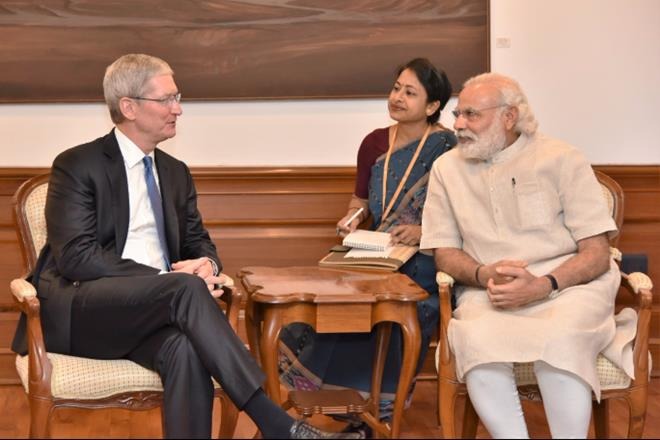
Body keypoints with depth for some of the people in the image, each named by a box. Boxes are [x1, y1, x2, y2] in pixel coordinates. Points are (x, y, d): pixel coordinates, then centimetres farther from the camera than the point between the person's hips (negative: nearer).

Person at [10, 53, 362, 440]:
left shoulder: (175, 172, 18)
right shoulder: (77, 166, -3)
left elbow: (197, 241, 22)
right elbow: (76, 256, -13)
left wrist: (207, 264, -7)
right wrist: (172, 280, -19)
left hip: (148, 311, 5)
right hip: (78, 310, -5)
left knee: (186, 351, -33)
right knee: (186, 289, -33)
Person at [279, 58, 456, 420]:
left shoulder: (446, 147, -4)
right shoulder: (375, 143, 11)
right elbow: (360, 201, 22)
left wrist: (423, 231, -20)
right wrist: (352, 217, 0)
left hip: (424, 259, -5)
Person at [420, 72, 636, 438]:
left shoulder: (561, 160, 0)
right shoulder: (446, 168, 10)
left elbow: (597, 255, -3)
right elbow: (445, 253, 10)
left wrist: (542, 286, -21)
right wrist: (485, 275, -13)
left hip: (568, 284, -2)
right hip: (489, 293, 2)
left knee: (557, 340, -36)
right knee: (476, 339, -33)